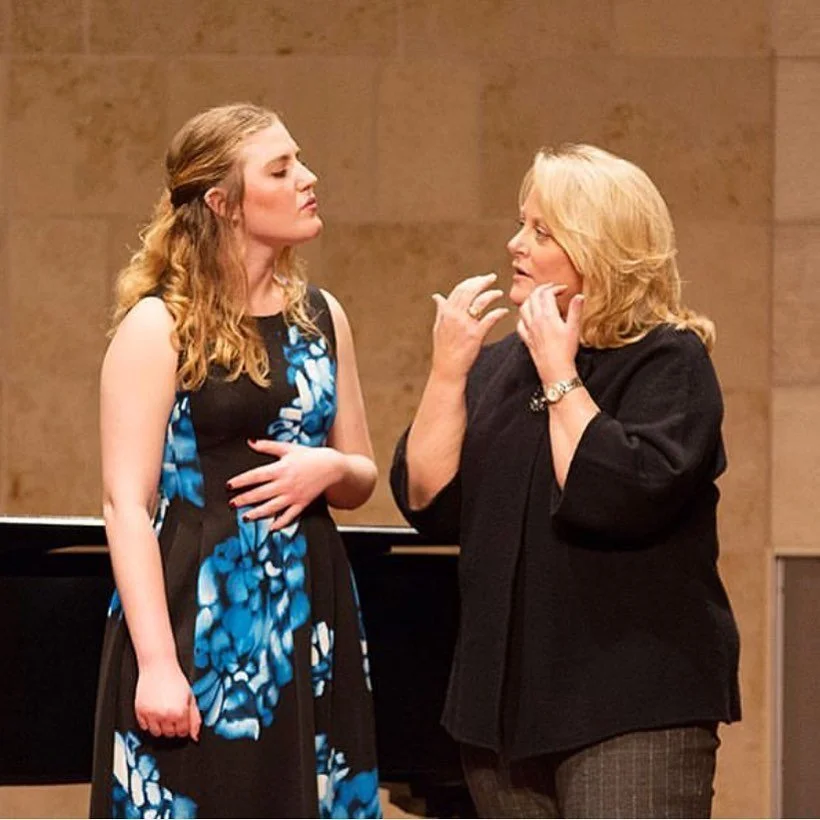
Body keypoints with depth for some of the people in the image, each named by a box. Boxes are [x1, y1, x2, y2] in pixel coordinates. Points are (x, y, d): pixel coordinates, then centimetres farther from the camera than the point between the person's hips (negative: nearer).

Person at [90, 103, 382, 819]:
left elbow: (362, 479, 19)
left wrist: (329, 469, -6)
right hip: (198, 618, -6)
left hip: (310, 622, 6)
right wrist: (157, 662, -20)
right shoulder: (158, 325, -7)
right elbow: (126, 502, -12)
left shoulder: (321, 317, 11)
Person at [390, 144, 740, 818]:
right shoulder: (500, 364, 13)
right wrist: (448, 369, -4)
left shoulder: (668, 362, -6)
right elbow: (429, 503, 3)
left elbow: (619, 497, -22)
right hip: (506, 705, 7)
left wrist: (561, 376, -14)